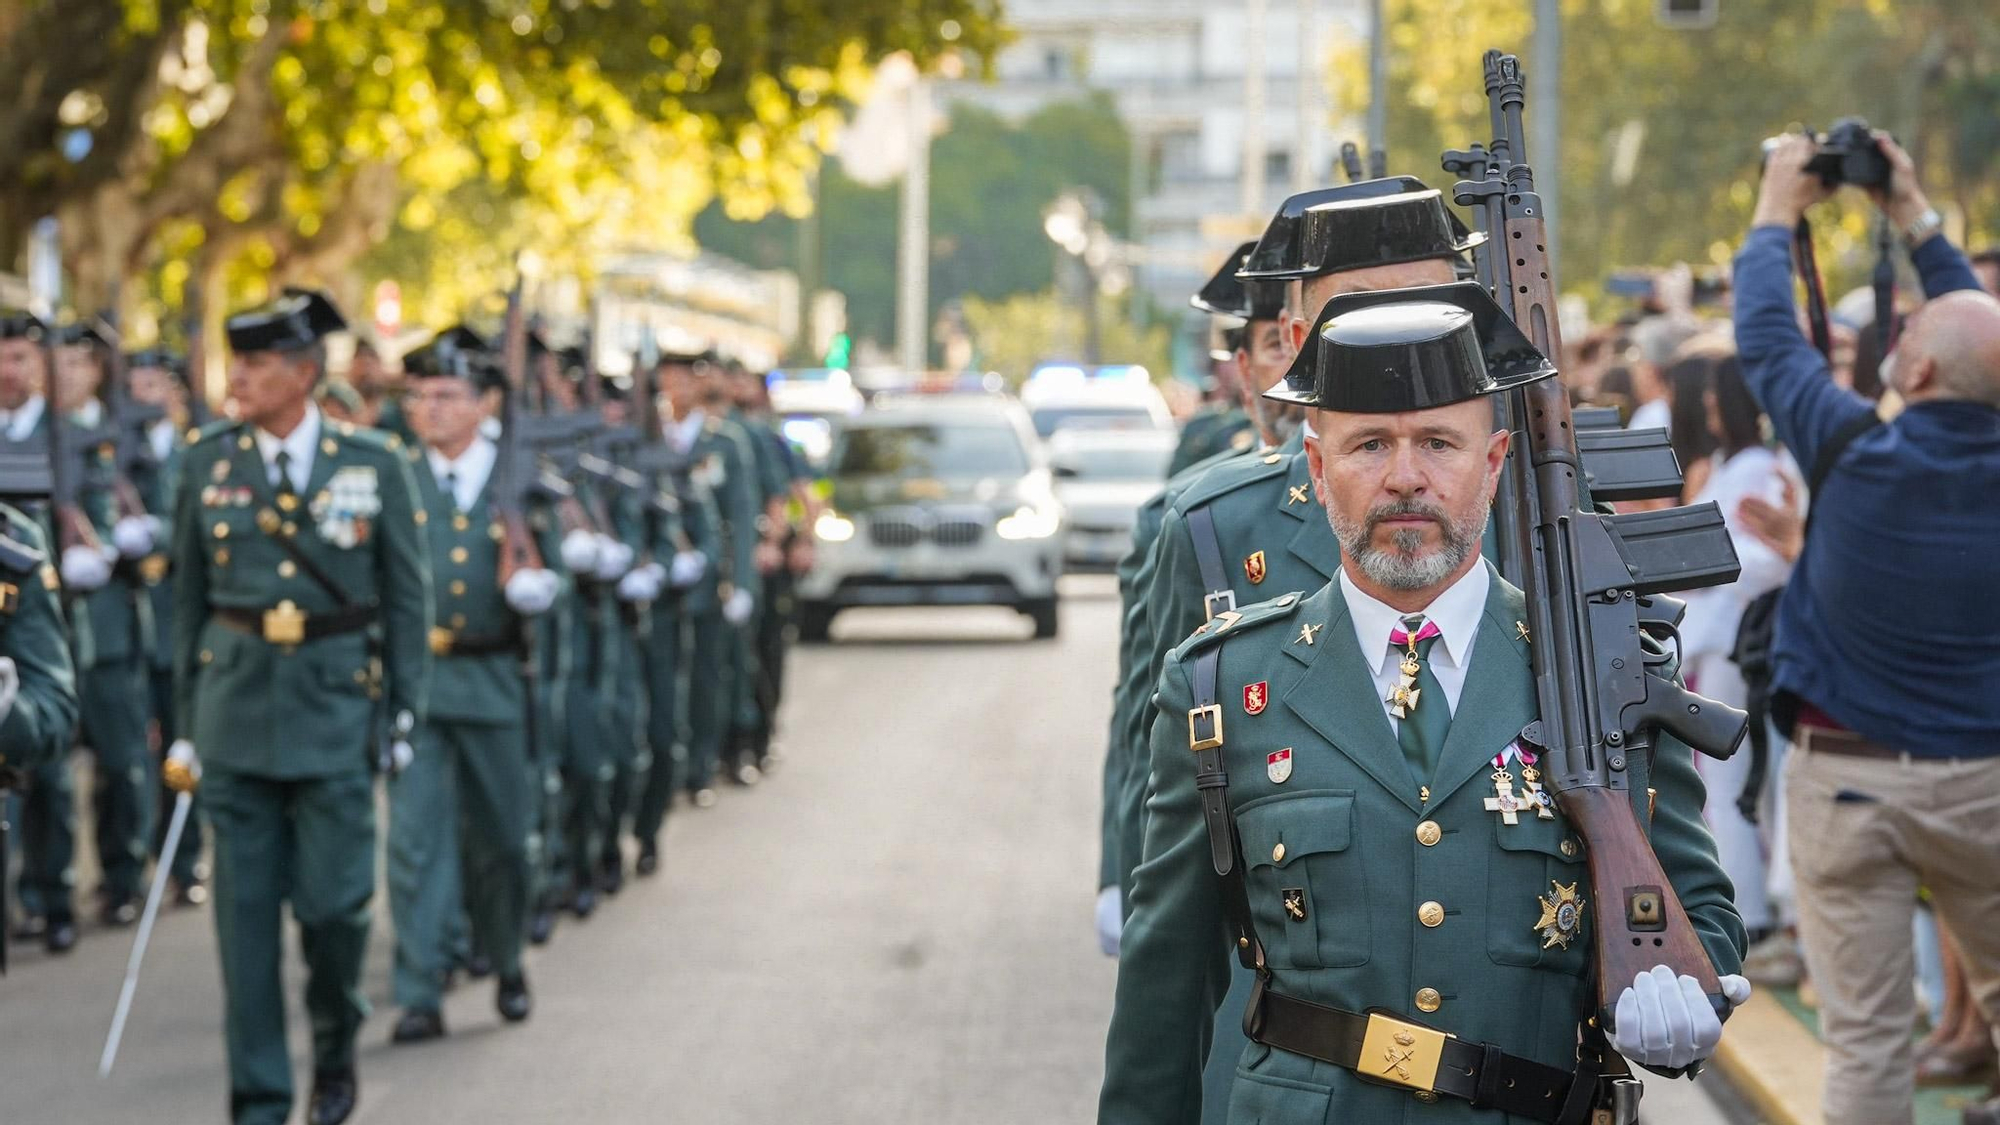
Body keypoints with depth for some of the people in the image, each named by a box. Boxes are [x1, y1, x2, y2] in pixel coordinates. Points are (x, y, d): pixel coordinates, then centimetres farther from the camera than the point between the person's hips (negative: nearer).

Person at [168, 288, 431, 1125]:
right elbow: (189, 597, 9)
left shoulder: (374, 466, -1)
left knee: (333, 901, -3)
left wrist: (407, 712, 0)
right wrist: (185, 723, 9)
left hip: (335, 704, -1)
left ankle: (337, 1050, 25)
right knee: (245, 909, 1)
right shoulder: (208, 463, 3)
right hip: (236, 704, 2)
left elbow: (408, 598, 4)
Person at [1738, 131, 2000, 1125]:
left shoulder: (1856, 453, -13)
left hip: (1847, 773, -2)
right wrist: (1917, 223, 23)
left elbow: (1766, 338, 2)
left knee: (1865, 1035, -1)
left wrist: (1777, 213, 16)